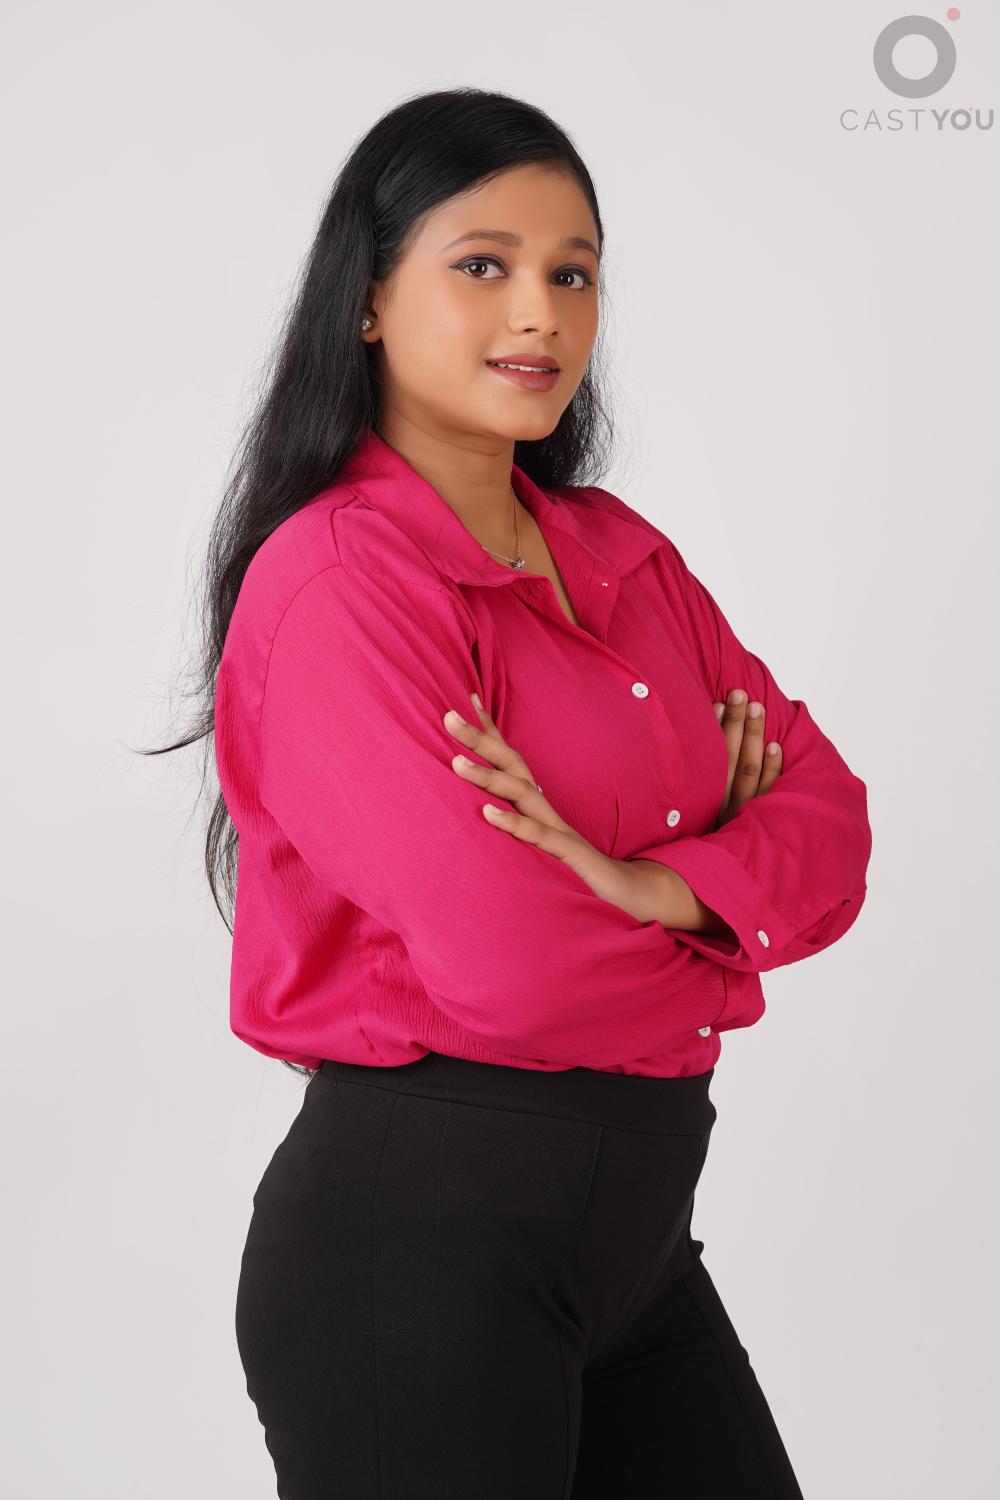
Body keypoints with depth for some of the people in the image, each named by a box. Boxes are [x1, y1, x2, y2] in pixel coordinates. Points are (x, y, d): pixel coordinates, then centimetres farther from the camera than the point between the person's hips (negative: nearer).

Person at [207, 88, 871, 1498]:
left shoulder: (619, 551, 10)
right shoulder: (335, 578, -16)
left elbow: (826, 813, 3)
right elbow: (510, 969, -24)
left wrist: (650, 883, -17)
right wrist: (719, 934, -5)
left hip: (638, 1218, 8)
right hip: (418, 1231, -8)